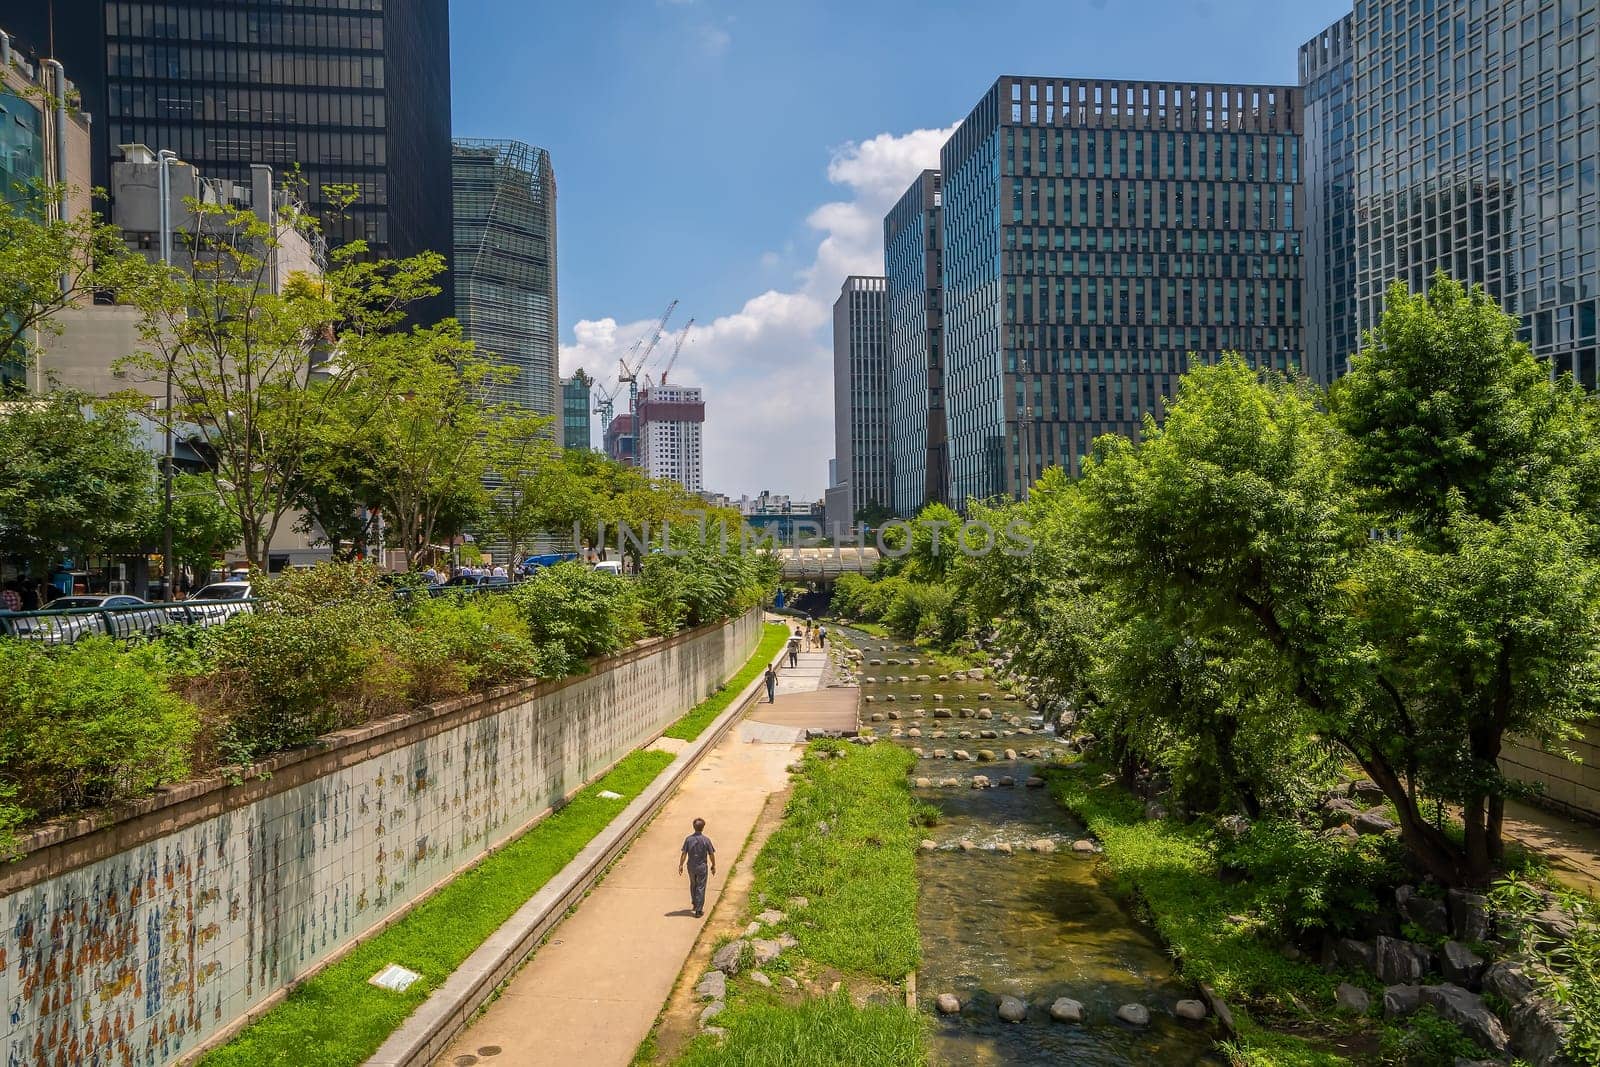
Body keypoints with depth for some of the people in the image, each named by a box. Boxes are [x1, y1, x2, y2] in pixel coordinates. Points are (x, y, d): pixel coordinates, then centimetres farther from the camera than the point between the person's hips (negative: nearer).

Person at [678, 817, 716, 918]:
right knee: (700, 888, 4)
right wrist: (713, 866, 8)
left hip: (691, 866, 3)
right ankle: (698, 910, 2)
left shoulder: (688, 839, -9)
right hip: (702, 866, -3)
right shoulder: (706, 840, -12)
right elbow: (711, 855, -6)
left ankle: (695, 904, 40)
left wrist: (680, 865, 3)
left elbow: (684, 854, -7)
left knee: (693, 885, 24)